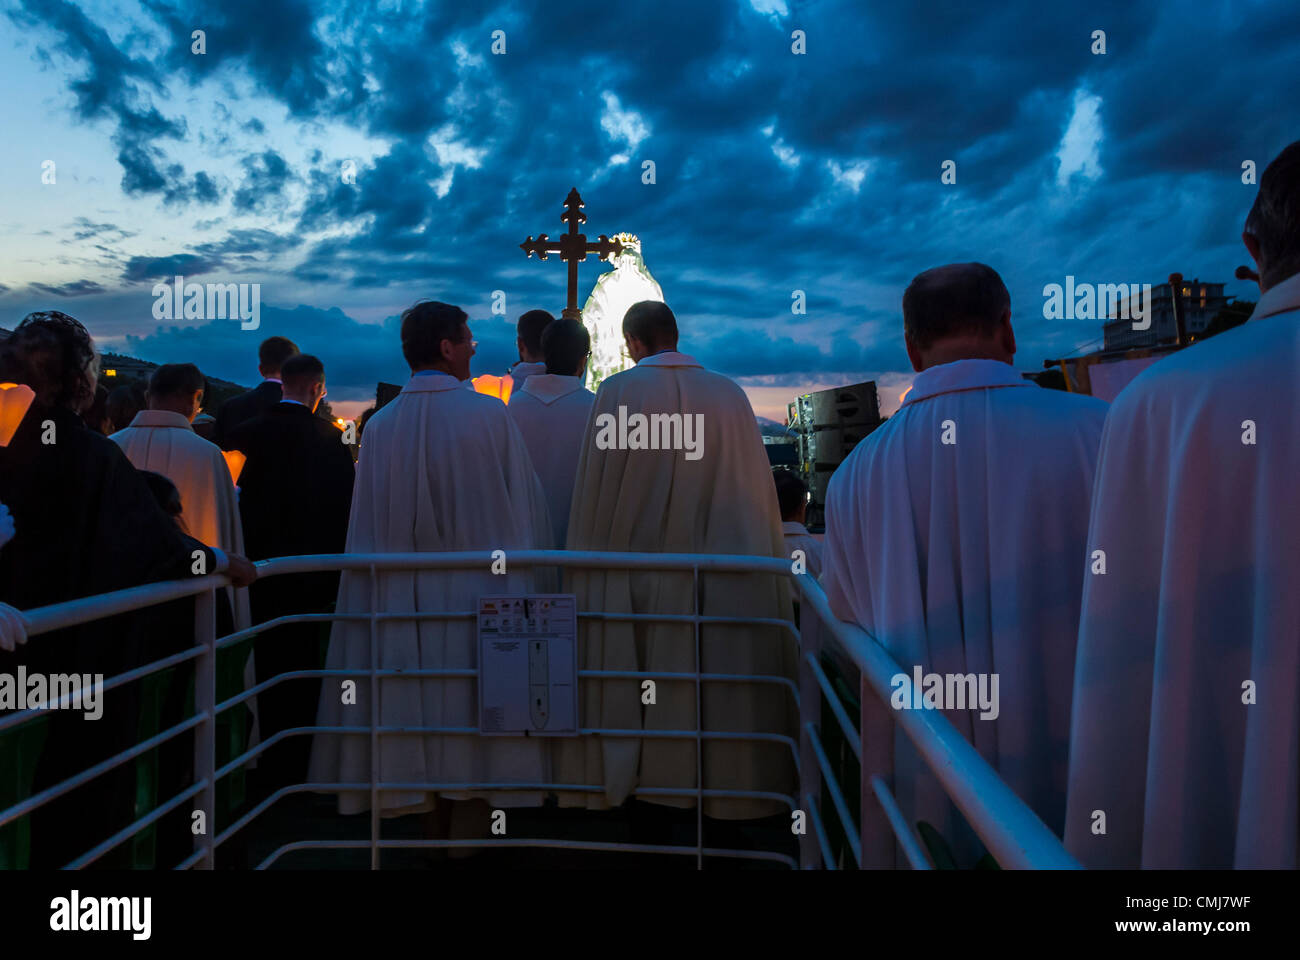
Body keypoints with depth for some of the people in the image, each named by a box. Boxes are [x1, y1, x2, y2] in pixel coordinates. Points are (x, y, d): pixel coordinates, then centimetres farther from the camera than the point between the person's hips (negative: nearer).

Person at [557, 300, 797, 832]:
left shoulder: (616, 392, -6)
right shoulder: (729, 395, 0)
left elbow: (595, 494, -4)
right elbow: (755, 493, 3)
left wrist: (593, 574, 5)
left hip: (635, 574, -1)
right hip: (722, 581, 2)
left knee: (639, 688, 11)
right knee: (717, 688, 12)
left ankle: (649, 803, 20)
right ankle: (718, 800, 24)